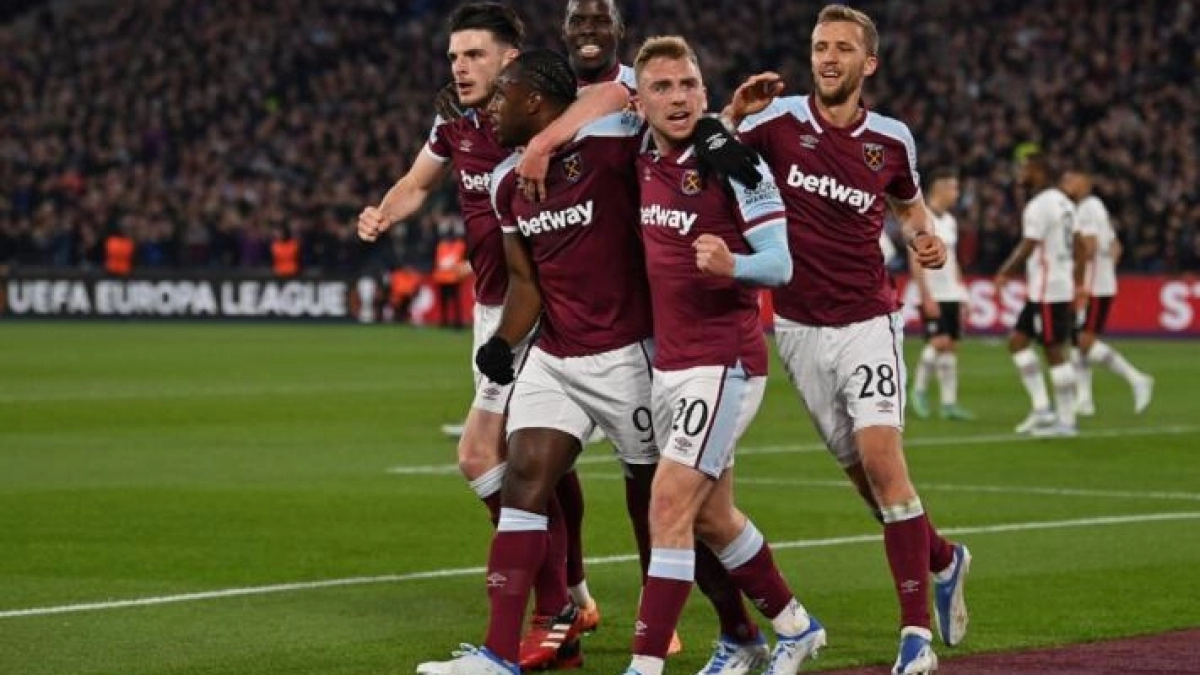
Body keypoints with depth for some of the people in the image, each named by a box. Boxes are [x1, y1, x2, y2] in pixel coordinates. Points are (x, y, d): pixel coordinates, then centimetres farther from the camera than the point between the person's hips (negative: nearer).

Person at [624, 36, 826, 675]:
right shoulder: (644, 164, 6)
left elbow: (779, 264, -15)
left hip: (723, 362, -8)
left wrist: (730, 264, -35)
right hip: (667, 362, 8)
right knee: (711, 517, 16)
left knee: (670, 505, -15)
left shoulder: (733, 160, -13)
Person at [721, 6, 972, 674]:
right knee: (861, 467, 6)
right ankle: (943, 558, 35)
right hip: (798, 325, 1)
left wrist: (926, 237, 0)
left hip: (868, 321, -1)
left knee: (880, 454, -17)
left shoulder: (892, 139, 1)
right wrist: (733, 114, -21)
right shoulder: (777, 119, -4)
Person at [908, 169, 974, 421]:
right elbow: (915, 262, -15)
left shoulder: (950, 221, 15)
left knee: (951, 346, 4)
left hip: (951, 295, 8)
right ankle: (919, 389, 1)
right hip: (932, 295, -8)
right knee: (939, 341, -17)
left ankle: (949, 402, 5)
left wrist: (961, 292, 16)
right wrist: (926, 296, -19)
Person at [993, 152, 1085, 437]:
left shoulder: (1039, 206, -15)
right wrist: (1078, 282, 22)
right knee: (1017, 341, 13)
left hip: (1047, 291, -10)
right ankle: (1041, 408, 8)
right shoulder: (1063, 202, 15)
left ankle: (1066, 421, -2)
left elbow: (1028, 247, -18)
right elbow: (1078, 248, 18)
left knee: (1054, 352, -5)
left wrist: (1004, 273, -5)